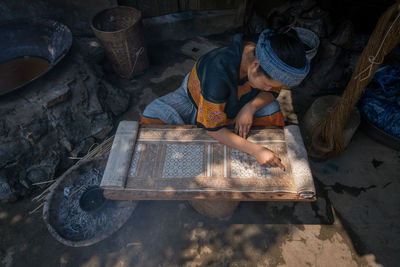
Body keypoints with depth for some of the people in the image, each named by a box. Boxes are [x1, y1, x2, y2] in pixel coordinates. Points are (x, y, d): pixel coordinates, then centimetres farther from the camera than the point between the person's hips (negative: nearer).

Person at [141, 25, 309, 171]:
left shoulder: (269, 64, -27)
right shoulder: (220, 72, -44)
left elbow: (273, 92, -7)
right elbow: (213, 129, -36)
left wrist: (250, 107, -29)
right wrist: (256, 150, -40)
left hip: (234, 102, 4)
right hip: (194, 100, -3)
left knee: (272, 112, -20)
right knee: (152, 118, -25)